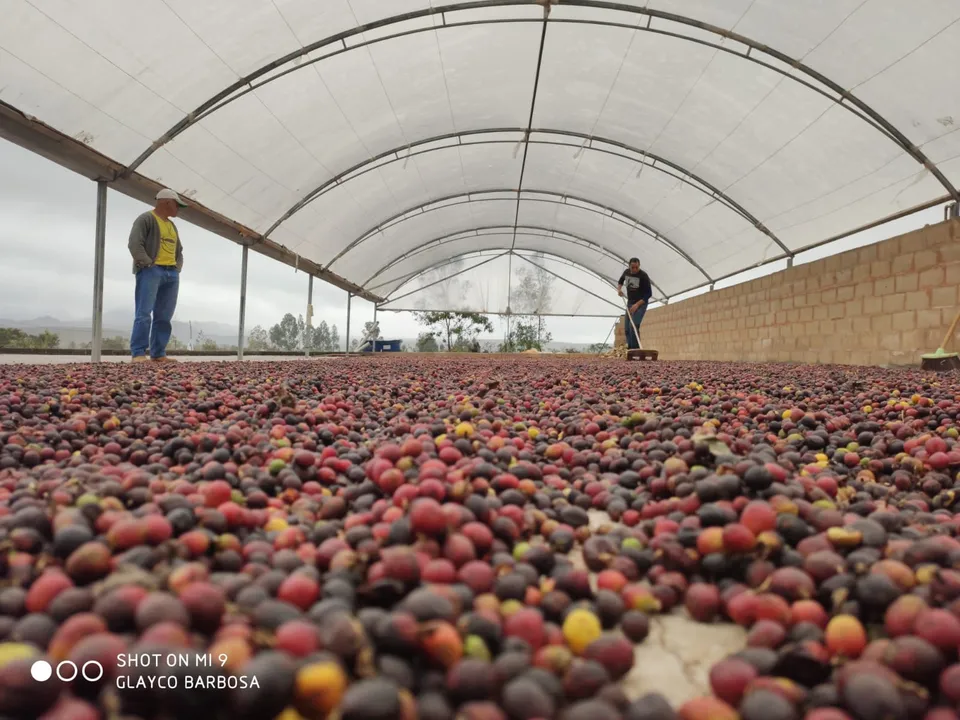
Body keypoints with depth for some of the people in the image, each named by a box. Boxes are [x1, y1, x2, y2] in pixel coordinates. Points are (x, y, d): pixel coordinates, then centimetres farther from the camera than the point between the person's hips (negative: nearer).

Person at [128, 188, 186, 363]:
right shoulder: (146, 219, 0)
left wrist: (177, 268, 12)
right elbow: (134, 244, -11)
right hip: (151, 271, -7)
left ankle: (158, 354, 3)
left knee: (164, 317, 2)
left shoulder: (172, 225, 24)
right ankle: (138, 353, -14)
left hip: (171, 274, 7)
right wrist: (148, 265, -17)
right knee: (144, 313, -13)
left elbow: (179, 251, 28)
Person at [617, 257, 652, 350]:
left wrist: (637, 304, -25)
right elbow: (620, 281, 23)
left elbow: (649, 293, -17)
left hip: (641, 303, -7)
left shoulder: (643, 276, -18)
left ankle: (635, 349, -20)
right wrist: (619, 289, 2)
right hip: (630, 303, 7)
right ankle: (630, 349, 10)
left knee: (633, 326, -22)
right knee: (627, 328, 4)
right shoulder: (626, 272, 0)